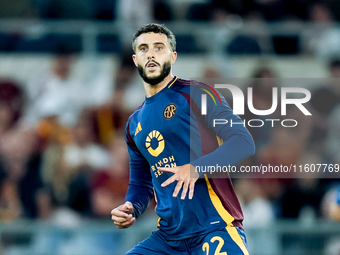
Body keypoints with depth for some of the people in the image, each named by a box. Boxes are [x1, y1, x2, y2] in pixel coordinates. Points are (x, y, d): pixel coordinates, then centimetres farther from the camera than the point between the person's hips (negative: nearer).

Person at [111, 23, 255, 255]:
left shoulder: (196, 94, -1)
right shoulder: (134, 124, 18)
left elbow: (244, 143, -11)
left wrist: (196, 168, -24)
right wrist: (131, 210, 4)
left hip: (215, 228, -6)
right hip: (168, 236, 6)